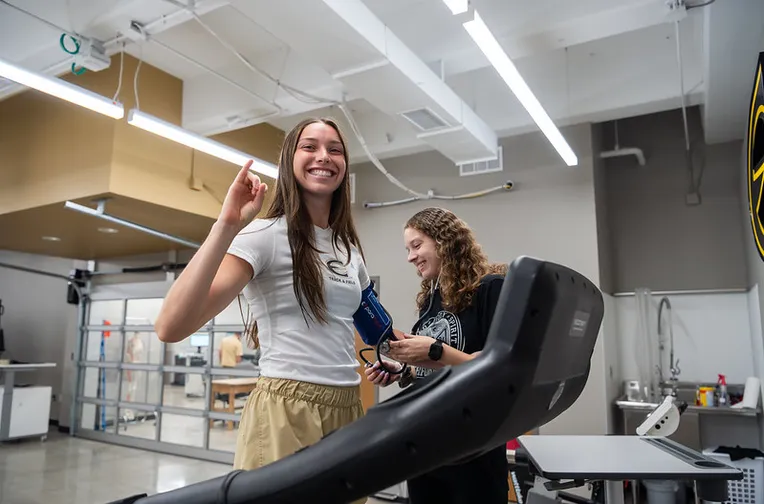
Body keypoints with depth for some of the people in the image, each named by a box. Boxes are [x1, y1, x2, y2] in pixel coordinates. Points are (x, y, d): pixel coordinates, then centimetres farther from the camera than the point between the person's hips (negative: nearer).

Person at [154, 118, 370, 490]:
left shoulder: (349, 247, 10)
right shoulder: (265, 234, -10)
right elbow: (171, 328, -23)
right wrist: (226, 227, -27)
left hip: (347, 409, 7)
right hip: (285, 412, -6)